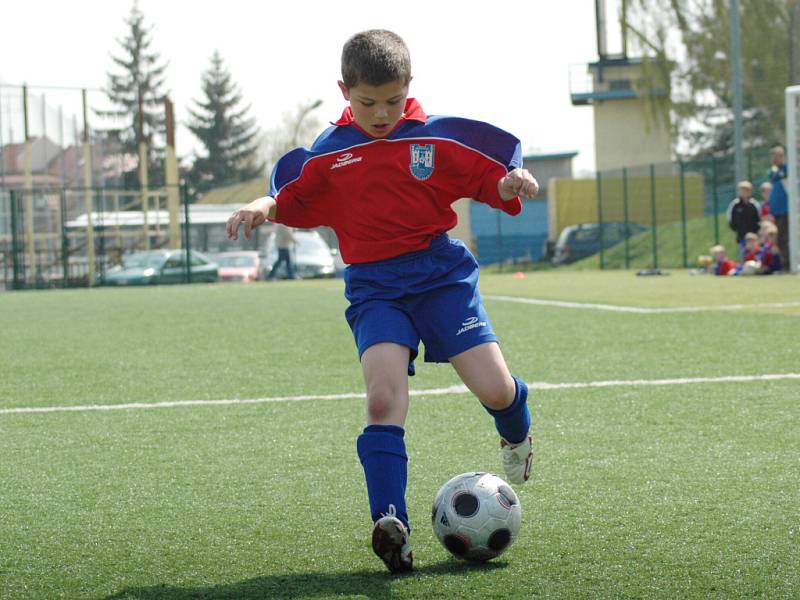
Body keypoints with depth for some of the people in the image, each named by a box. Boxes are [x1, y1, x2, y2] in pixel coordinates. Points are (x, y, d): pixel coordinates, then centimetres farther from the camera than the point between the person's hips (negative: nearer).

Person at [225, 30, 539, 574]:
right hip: (375, 287, 1)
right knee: (384, 400, -19)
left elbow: (491, 179, 6)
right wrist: (262, 208, -4)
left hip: (441, 272, -1)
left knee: (495, 390, -9)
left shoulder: (439, 138, 2)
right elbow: (291, 200, 18)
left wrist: (512, 183, -17)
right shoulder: (327, 155, 7)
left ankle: (517, 435, 30)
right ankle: (391, 526, -24)